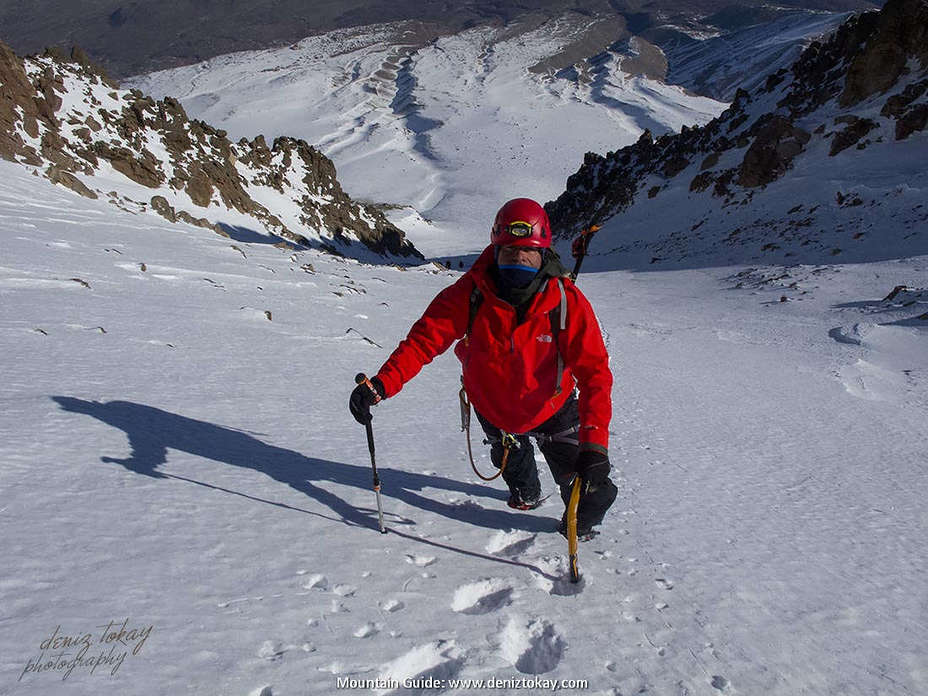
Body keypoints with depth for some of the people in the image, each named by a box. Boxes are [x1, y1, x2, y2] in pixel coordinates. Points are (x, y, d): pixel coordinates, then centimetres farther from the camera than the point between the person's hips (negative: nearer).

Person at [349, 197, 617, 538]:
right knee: (509, 458, 30)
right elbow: (425, 338, -28)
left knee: (591, 490, -4)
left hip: (552, 407, -2)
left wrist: (594, 443, -42)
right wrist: (382, 383, -45)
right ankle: (526, 494, 66)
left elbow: (594, 372, -31)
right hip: (493, 406, 2)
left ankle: (580, 522, 34)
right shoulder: (470, 293, -26)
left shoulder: (567, 301, -29)